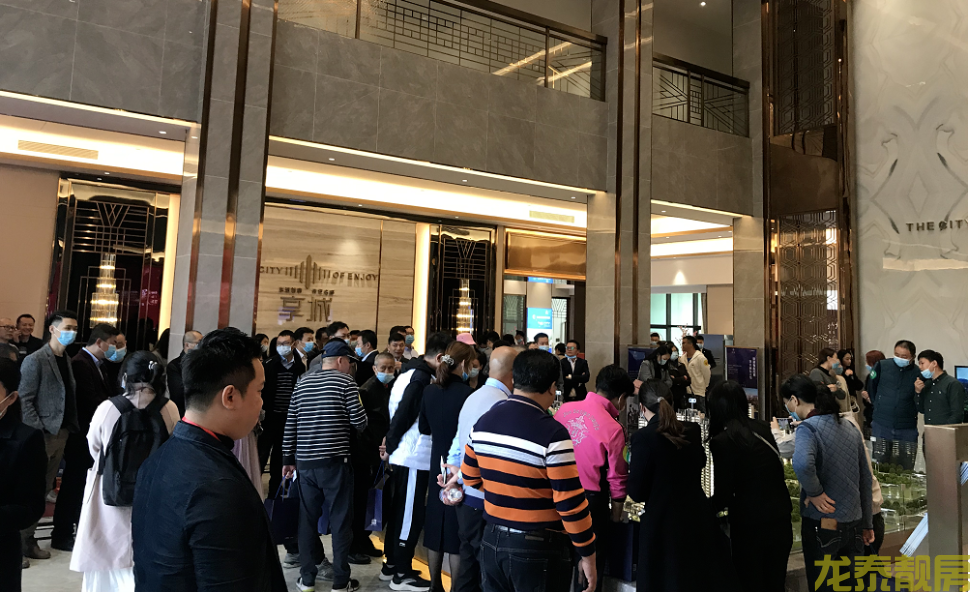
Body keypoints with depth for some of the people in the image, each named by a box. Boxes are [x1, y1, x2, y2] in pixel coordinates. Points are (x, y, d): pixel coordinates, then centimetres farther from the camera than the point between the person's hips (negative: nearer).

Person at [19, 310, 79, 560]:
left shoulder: (66, 359, 12)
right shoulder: (35, 360, -10)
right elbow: (24, 400, -12)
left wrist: (72, 427, 7)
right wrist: (38, 432, -17)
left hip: (61, 433, 7)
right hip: (42, 435, -7)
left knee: (43, 489, 12)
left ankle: (29, 537, 22)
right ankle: (22, 540, 13)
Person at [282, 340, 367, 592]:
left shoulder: (303, 383, 11)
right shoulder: (345, 381, -5)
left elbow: (290, 424, 11)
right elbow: (360, 422, -9)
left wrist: (288, 459, 17)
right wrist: (362, 421, 14)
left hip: (305, 461, 5)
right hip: (335, 461, -5)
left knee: (307, 520, 13)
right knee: (340, 520, 4)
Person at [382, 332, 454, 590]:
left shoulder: (411, 372, 12)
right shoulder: (422, 378, -19)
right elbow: (405, 414, -20)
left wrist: (391, 443, 9)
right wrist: (391, 444, -9)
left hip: (403, 454, 10)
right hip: (414, 456, -10)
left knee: (401, 510, 18)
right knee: (412, 514, 1)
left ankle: (391, 564, 30)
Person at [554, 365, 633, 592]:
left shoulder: (564, 409, -5)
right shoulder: (612, 428, -20)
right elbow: (616, 478, -12)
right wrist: (617, 512, 4)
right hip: (590, 499, -5)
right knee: (591, 563, 16)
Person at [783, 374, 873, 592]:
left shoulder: (808, 427, -15)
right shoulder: (849, 427, 8)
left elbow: (802, 464, -37)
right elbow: (866, 478, 13)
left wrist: (815, 493, -19)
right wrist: (867, 524, 20)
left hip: (822, 524, -7)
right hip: (854, 523, 7)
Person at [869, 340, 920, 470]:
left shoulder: (918, 374, -6)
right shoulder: (882, 366, -4)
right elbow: (871, 388, 12)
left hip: (907, 430, 0)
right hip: (881, 426, 0)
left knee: (905, 468, 5)